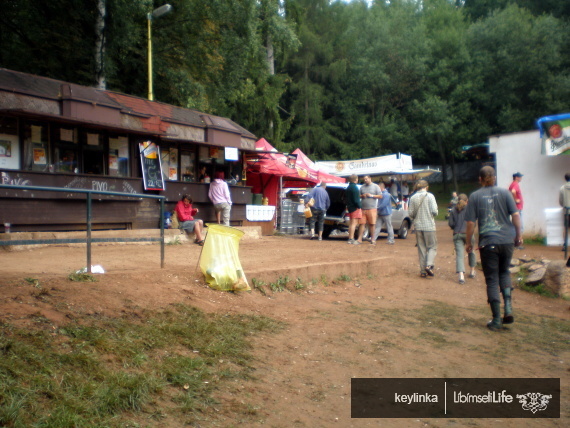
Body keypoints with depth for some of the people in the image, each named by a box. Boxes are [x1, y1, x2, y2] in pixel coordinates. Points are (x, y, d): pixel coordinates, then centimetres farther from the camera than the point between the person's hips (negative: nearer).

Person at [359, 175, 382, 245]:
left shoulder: (375, 186, 5)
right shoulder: (362, 187, 15)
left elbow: (380, 196, 2)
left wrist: (372, 195, -9)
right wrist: (362, 196, -2)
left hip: (372, 208, -3)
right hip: (363, 208, 3)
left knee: (372, 224, -1)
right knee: (361, 223, -2)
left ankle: (373, 239, 6)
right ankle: (359, 239, -1)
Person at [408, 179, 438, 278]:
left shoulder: (413, 198, 1)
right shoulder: (430, 196, -7)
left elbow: (410, 213, 1)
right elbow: (434, 211, -13)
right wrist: (433, 215, 9)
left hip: (418, 226, 3)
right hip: (429, 225, -3)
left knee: (421, 248, 10)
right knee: (432, 247, 9)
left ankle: (423, 270, 11)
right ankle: (429, 265, -11)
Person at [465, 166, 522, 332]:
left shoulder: (475, 196, -1)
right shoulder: (504, 192, 4)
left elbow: (471, 222, -4)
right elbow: (515, 215, 0)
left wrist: (468, 242, 6)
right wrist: (518, 235, 11)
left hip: (488, 242, -2)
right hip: (507, 240, 2)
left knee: (492, 280, 5)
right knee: (504, 272, 23)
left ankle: (497, 321, 7)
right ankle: (508, 308, 7)